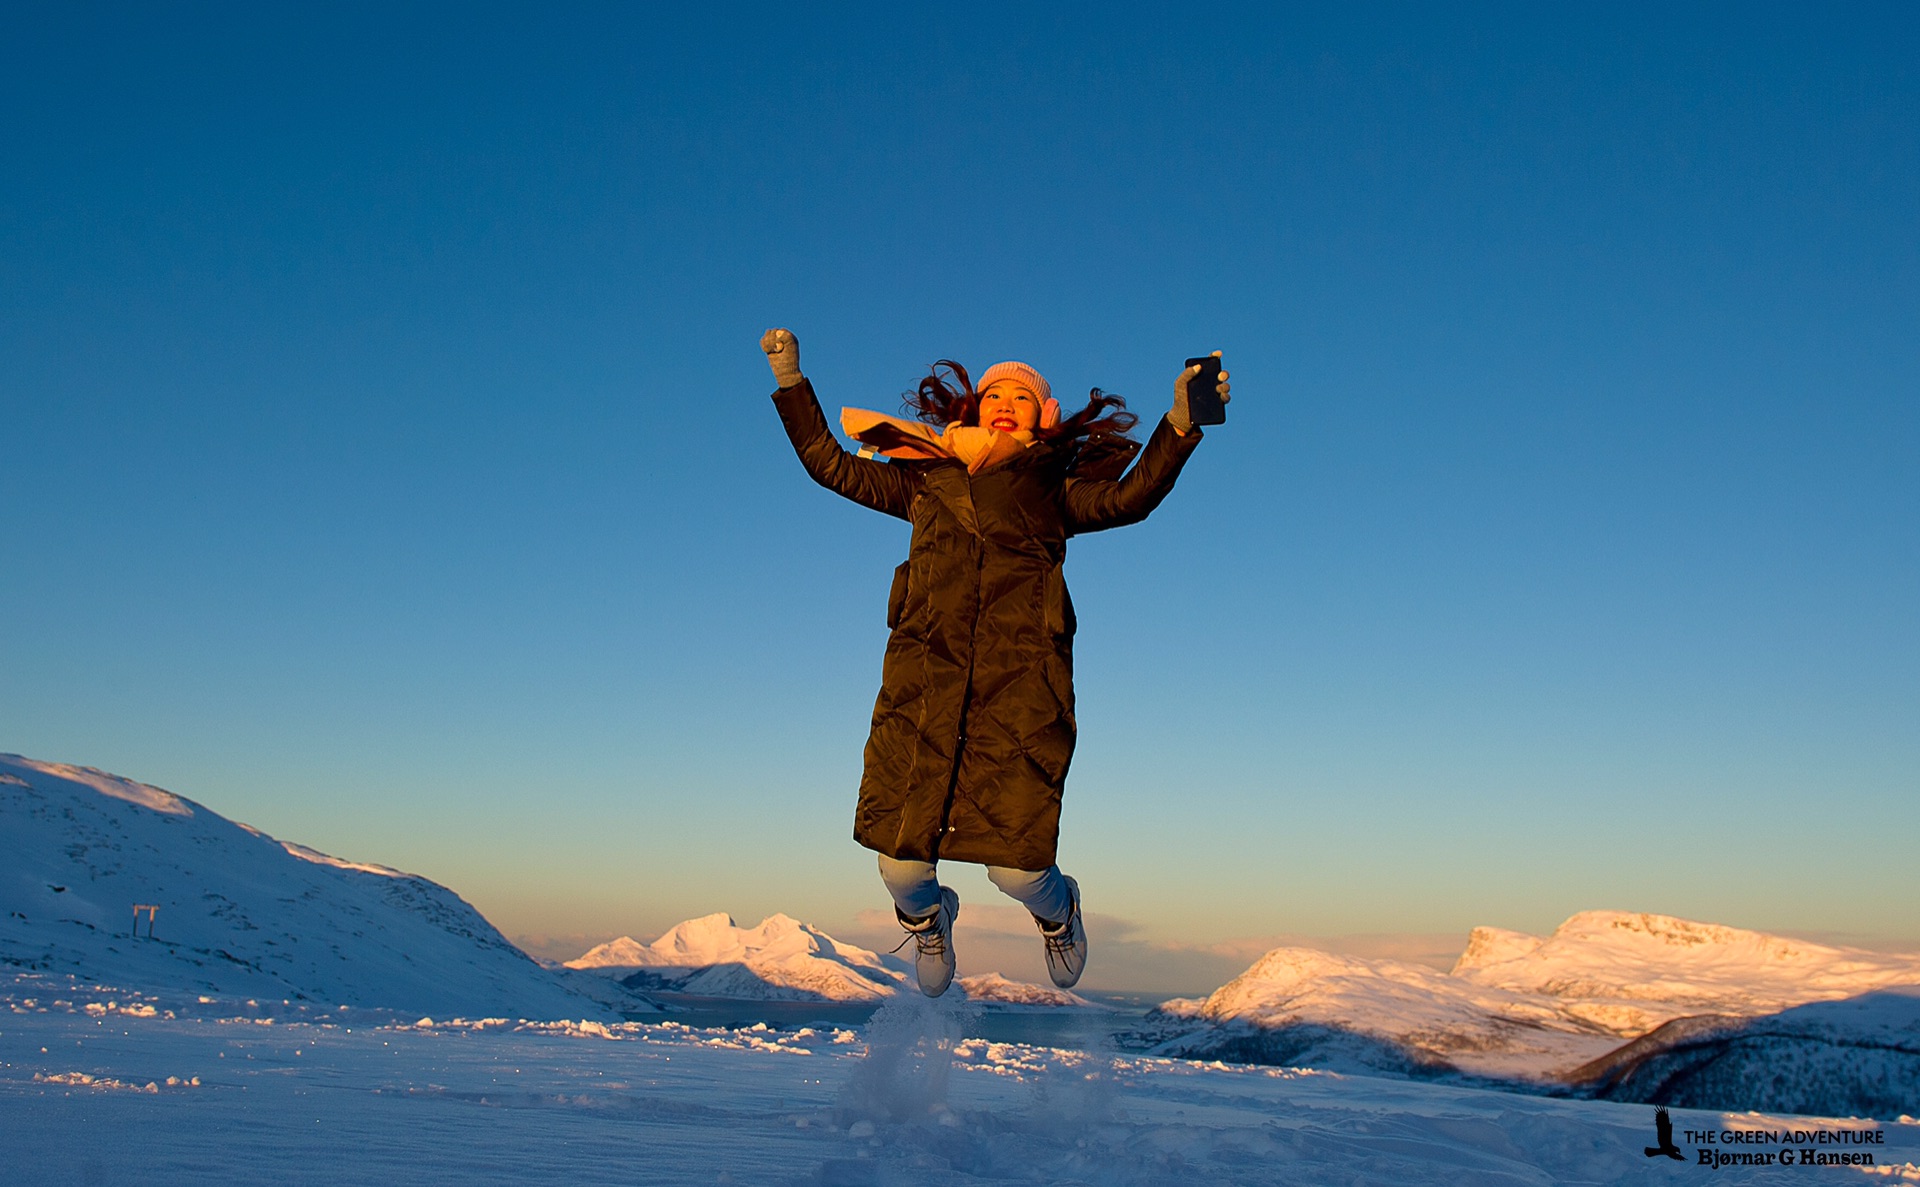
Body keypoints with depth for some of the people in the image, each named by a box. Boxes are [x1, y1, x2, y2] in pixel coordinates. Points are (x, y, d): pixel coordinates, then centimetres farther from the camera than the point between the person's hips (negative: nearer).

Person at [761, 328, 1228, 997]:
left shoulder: (1055, 490, 21)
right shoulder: (926, 479, 25)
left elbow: (1132, 497, 4)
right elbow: (829, 463, 27)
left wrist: (1182, 420, -7)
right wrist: (791, 381, 21)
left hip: (1020, 686, -1)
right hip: (924, 681, 2)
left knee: (1017, 870, -9)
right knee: (902, 867, -4)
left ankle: (1057, 909, 31)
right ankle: (927, 916, 36)